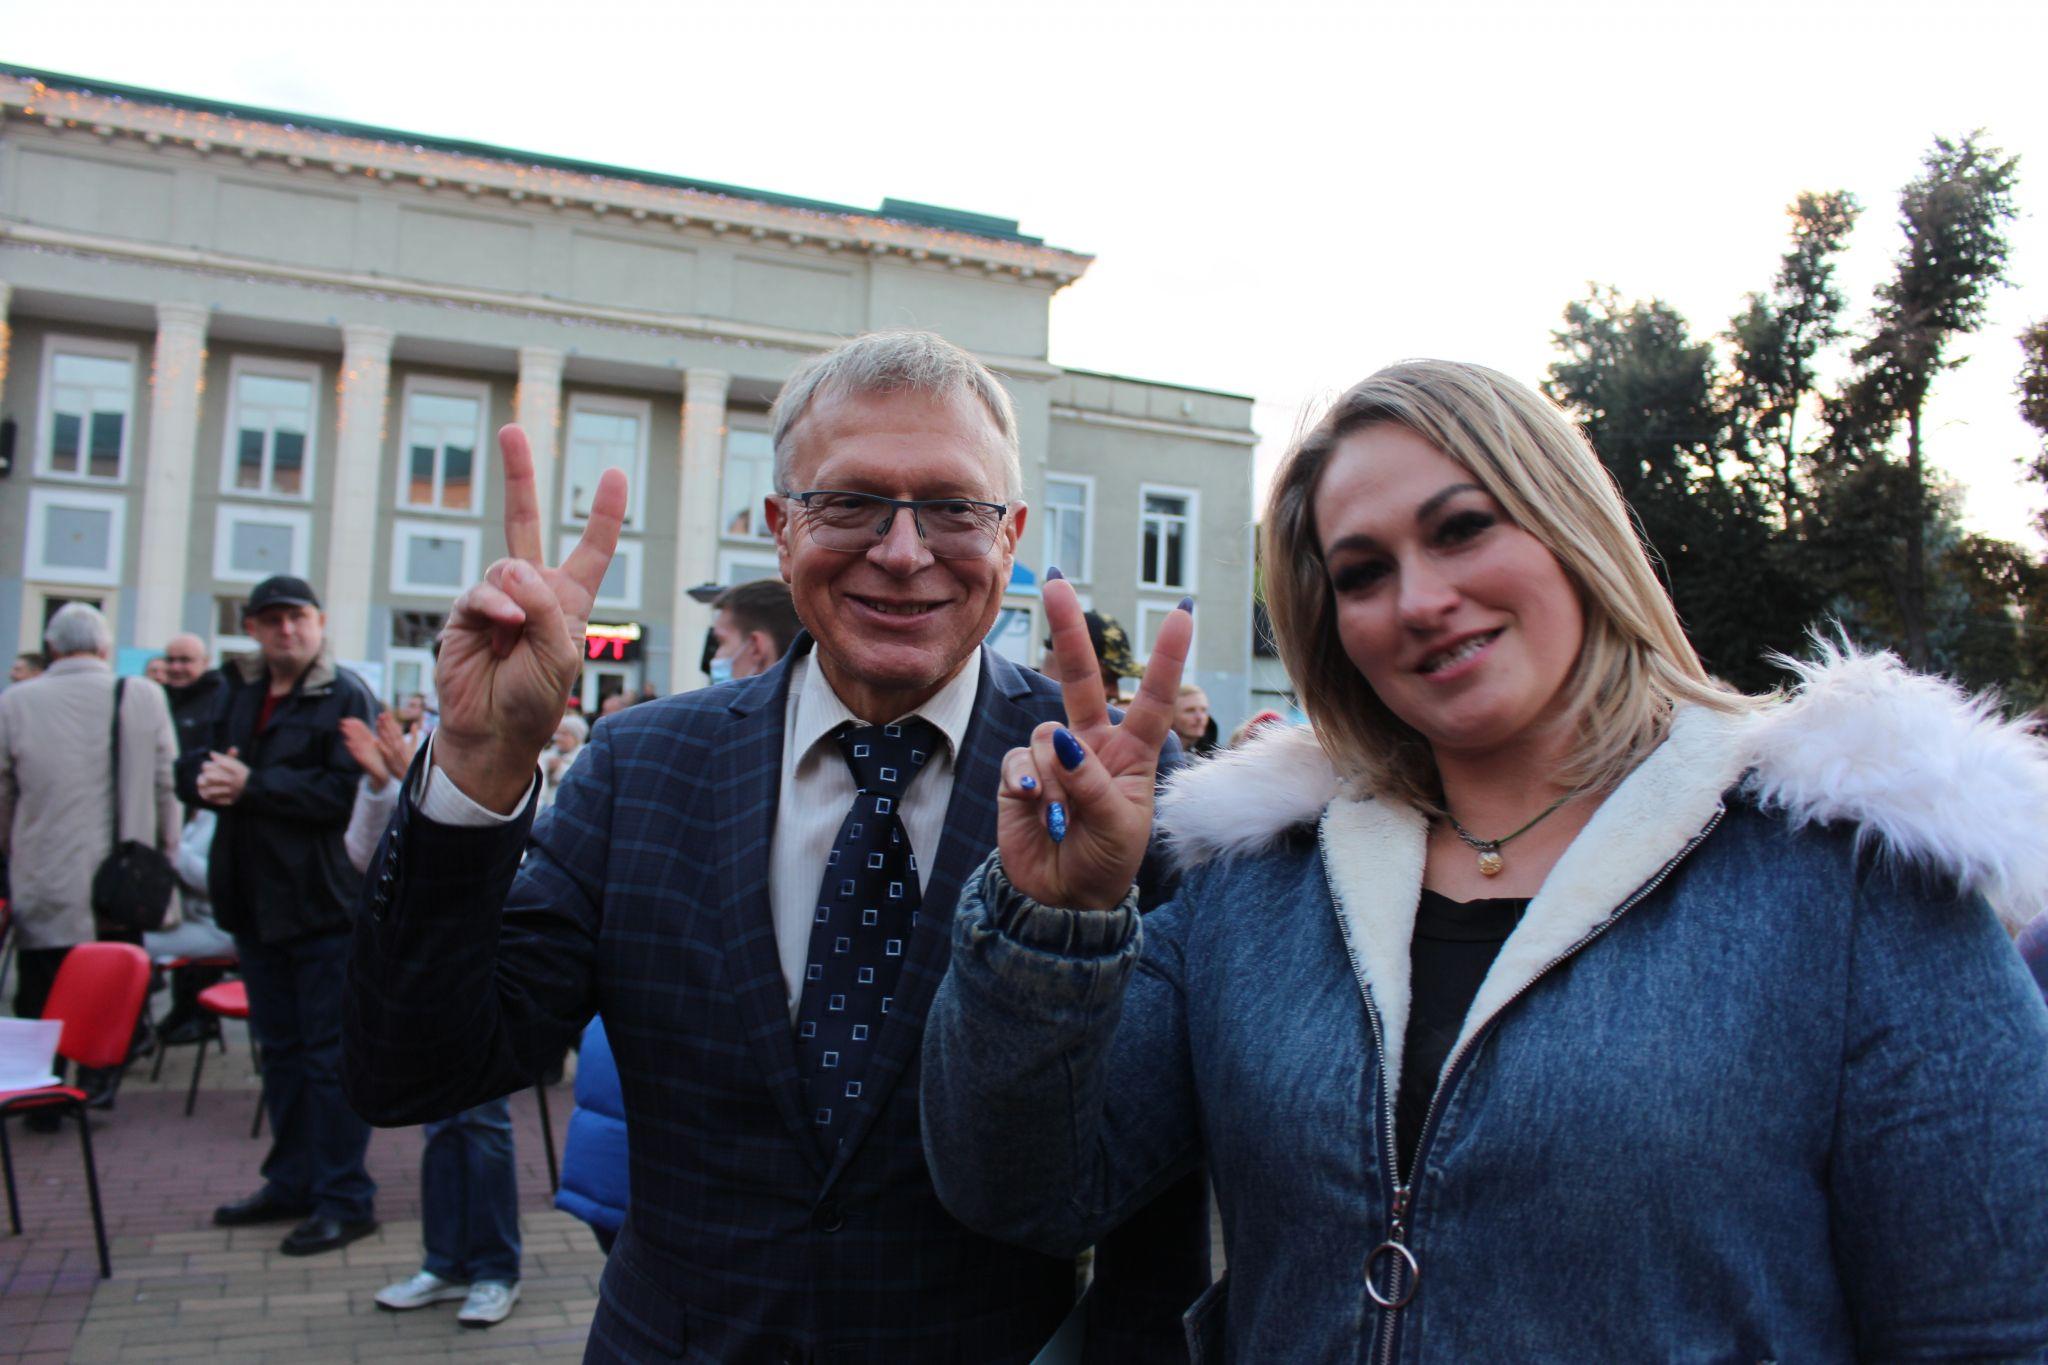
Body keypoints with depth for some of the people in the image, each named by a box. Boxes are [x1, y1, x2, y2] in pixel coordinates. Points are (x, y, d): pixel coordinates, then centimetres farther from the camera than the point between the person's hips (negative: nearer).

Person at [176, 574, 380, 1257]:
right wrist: (206, 776, -9)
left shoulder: (347, 697, -10)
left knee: (329, 1054, -1)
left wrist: (252, 785, -20)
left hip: (323, 901, -8)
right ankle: (293, 1183, 31)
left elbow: (349, 791, -21)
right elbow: (189, 766, 14)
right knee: (281, 1048, 18)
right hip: (255, 900, 8)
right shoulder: (236, 692, 12)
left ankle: (345, 1199, 8)